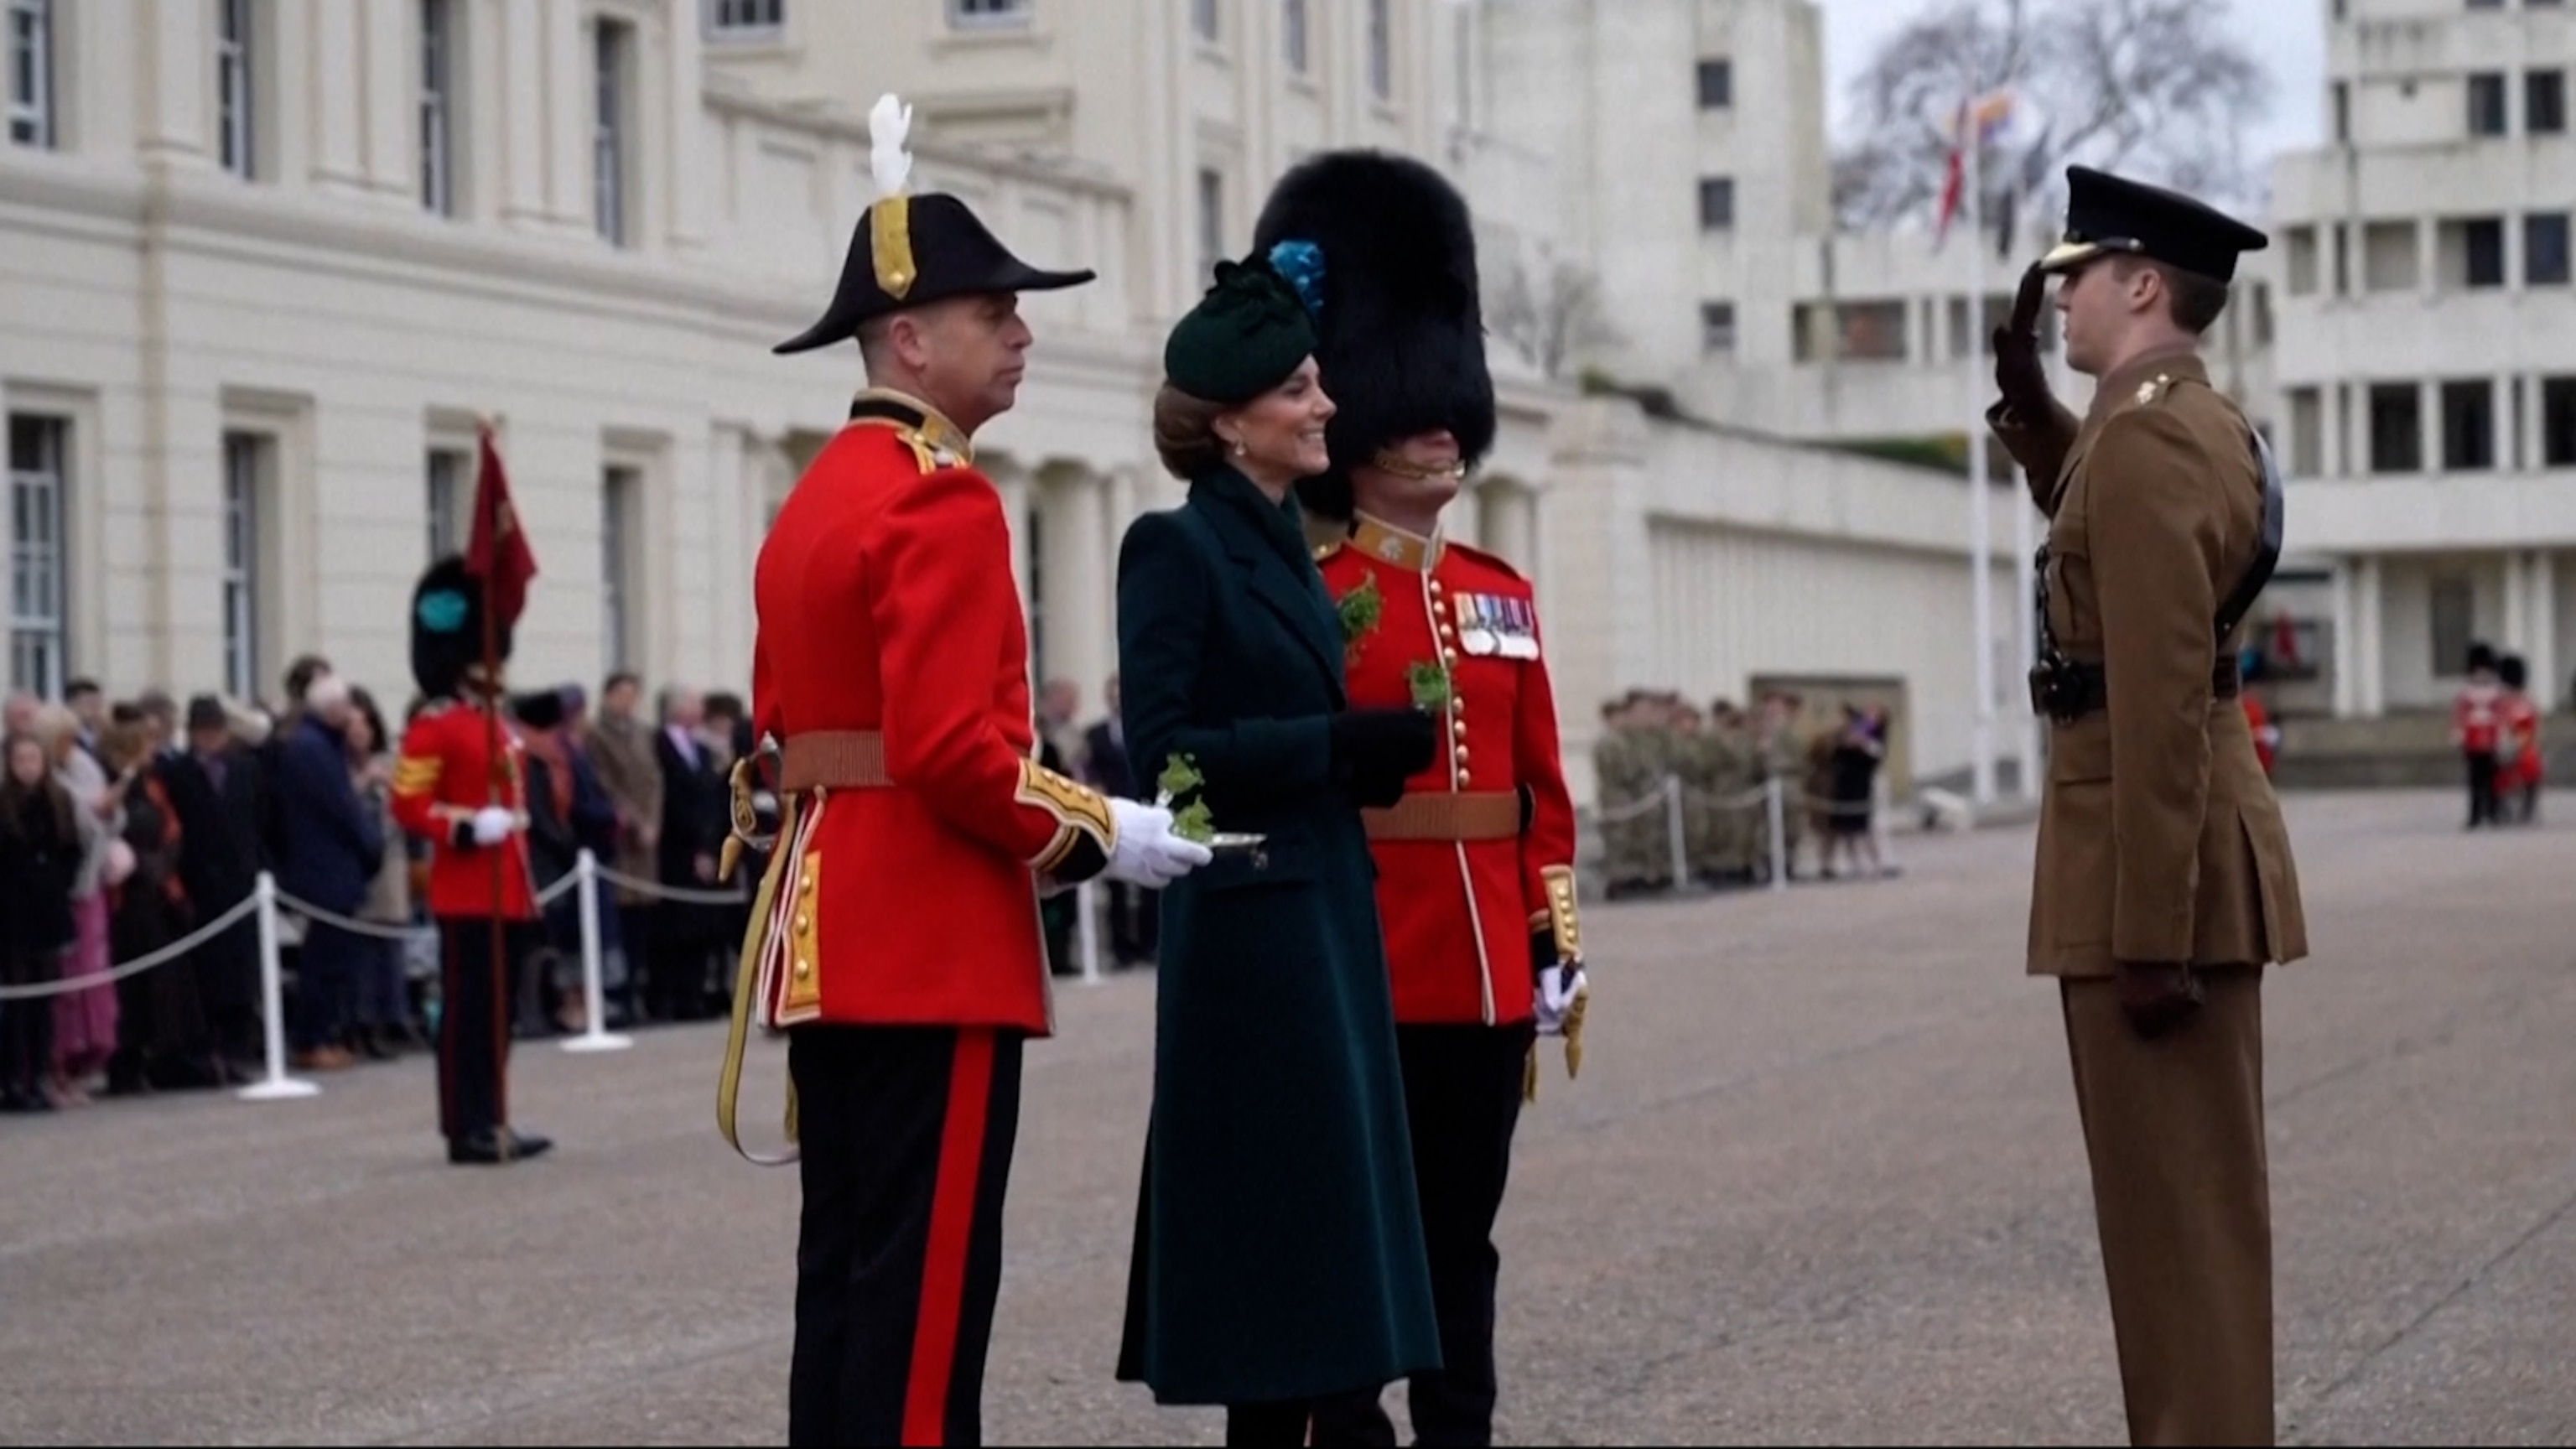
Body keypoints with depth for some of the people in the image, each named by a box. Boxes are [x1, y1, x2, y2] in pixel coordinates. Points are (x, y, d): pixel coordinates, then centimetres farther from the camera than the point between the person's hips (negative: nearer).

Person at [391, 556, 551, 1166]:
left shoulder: (501, 728, 18)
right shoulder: (434, 727, -9)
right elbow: (407, 805, -14)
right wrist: (469, 828, -26)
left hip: (508, 894, 9)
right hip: (466, 896, -9)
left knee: (499, 1014, 11)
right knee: (467, 1013, -5)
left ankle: (492, 1122, 16)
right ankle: (467, 1131, -3)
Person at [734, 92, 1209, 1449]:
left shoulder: (815, 499, 17)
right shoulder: (941, 499, -14)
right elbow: (949, 747, -22)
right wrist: (1096, 833, -11)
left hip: (834, 935, 10)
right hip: (935, 942, -10)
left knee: (847, 1272, 11)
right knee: (923, 1285, -7)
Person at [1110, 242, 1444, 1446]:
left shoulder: (1285, 548, 15)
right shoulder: (1175, 549, -10)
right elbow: (1161, 750, -18)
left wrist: (1375, 748, 3)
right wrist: (1344, 740, -19)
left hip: (1326, 913, 9)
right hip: (1247, 924, -9)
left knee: (1325, 1207, 10)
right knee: (1278, 1212, -6)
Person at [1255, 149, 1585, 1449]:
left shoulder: (1502, 596, 13)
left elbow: (1543, 790, 14)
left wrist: (1558, 951, 9)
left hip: (1485, 972, 5)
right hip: (1364, 972, -5)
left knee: (1463, 1239, 10)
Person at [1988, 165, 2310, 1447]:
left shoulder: (2144, 438, -18)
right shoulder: (2202, 422, 13)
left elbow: (2160, 704, -23)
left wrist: (2148, 932, -24)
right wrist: (2023, 390, 26)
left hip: (2161, 867, -10)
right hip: (2192, 852, 10)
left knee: (2175, 1206, -5)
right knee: (2192, 1197, 15)